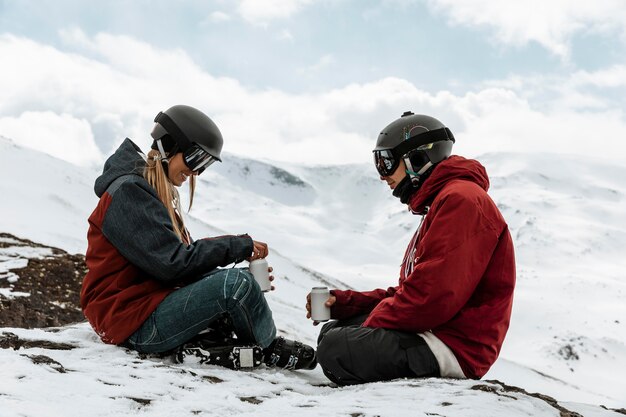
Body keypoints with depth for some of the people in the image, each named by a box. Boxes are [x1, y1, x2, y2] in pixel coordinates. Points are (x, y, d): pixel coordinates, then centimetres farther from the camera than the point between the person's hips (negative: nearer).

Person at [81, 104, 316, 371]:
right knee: (234, 284, -22)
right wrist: (238, 246, -15)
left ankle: (198, 345, -15)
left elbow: (183, 253, 9)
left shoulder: (161, 192, 17)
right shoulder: (129, 191, -15)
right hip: (132, 322, -10)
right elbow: (173, 263, -21)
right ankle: (272, 351, 2)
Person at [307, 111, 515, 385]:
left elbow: (434, 295, -25)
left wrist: (374, 322, -10)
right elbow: (409, 290, 20)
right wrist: (341, 303, 9)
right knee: (332, 331, 13)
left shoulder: (461, 200, -15)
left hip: (454, 347, -11)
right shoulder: (440, 203, 22)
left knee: (335, 350, -22)